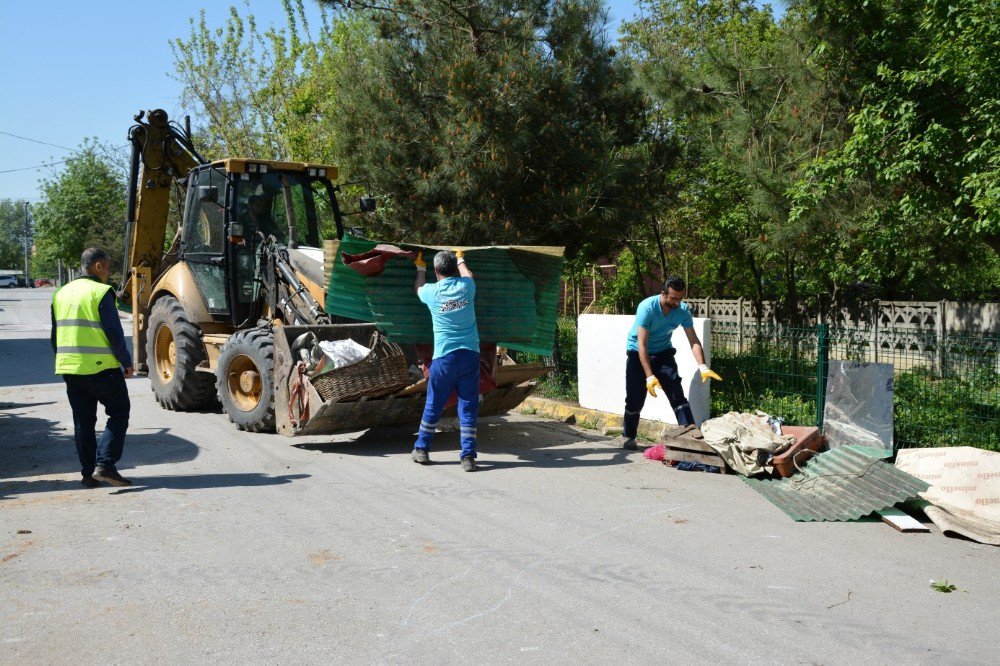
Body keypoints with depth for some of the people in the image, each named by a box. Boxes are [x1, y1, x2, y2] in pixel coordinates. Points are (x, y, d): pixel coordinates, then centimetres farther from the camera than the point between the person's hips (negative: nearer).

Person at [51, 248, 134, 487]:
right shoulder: (101, 292, -10)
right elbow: (114, 333, -14)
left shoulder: (61, 294, 12)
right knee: (119, 413, 5)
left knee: (83, 421, 13)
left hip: (70, 368, 7)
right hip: (101, 368, -7)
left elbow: (55, 335, 17)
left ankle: (89, 473, 15)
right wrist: (127, 362, -5)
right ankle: (105, 464, -7)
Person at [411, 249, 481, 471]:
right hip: (470, 354, 1)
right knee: (468, 407, 3)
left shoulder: (432, 292, 0)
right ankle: (468, 455, 1)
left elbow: (418, 288, 26)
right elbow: (466, 275, 29)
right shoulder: (466, 287, 2)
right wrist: (461, 259, 48)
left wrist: (420, 268, 44)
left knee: (433, 405, 12)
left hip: (445, 356, -1)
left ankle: (421, 449, 24)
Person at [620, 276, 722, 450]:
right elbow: (642, 345, -32)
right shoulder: (647, 308, -30)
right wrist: (649, 376, -39)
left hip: (663, 353, 3)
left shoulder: (683, 310, -17)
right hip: (639, 354, -3)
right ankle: (628, 437, 17)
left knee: (677, 393, -10)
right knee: (635, 398, -2)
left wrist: (703, 367, -32)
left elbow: (694, 341, -16)